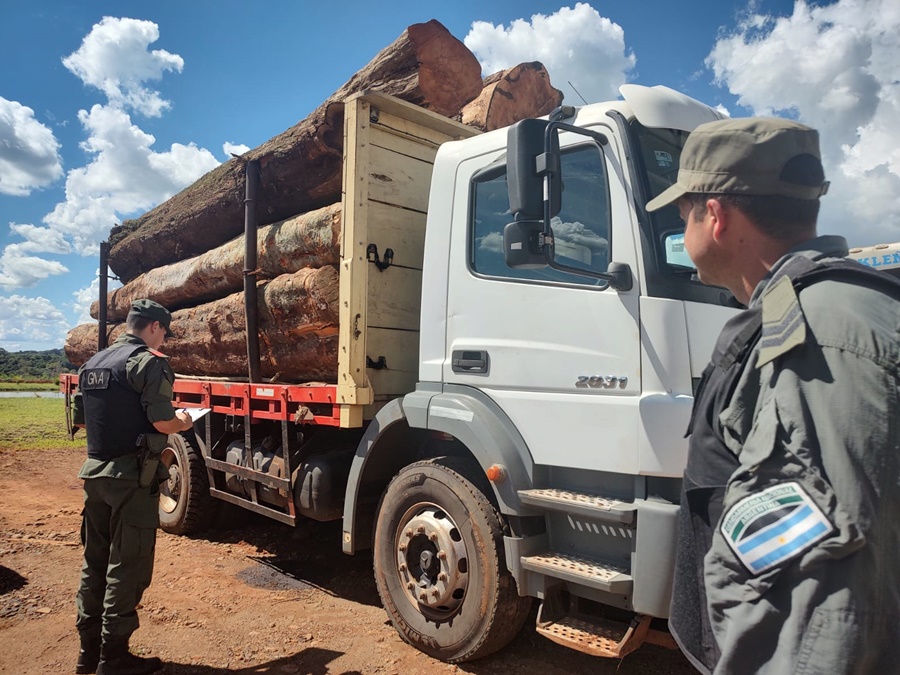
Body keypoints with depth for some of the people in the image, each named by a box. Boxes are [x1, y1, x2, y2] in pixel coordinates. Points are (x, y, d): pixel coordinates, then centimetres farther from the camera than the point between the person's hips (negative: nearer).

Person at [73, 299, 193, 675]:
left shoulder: (92, 364, 12)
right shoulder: (148, 362, -14)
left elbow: (85, 418, 17)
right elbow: (163, 422, -20)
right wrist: (182, 423, 1)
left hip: (94, 472, 8)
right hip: (131, 476, -8)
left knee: (95, 561, 17)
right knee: (128, 568, 2)